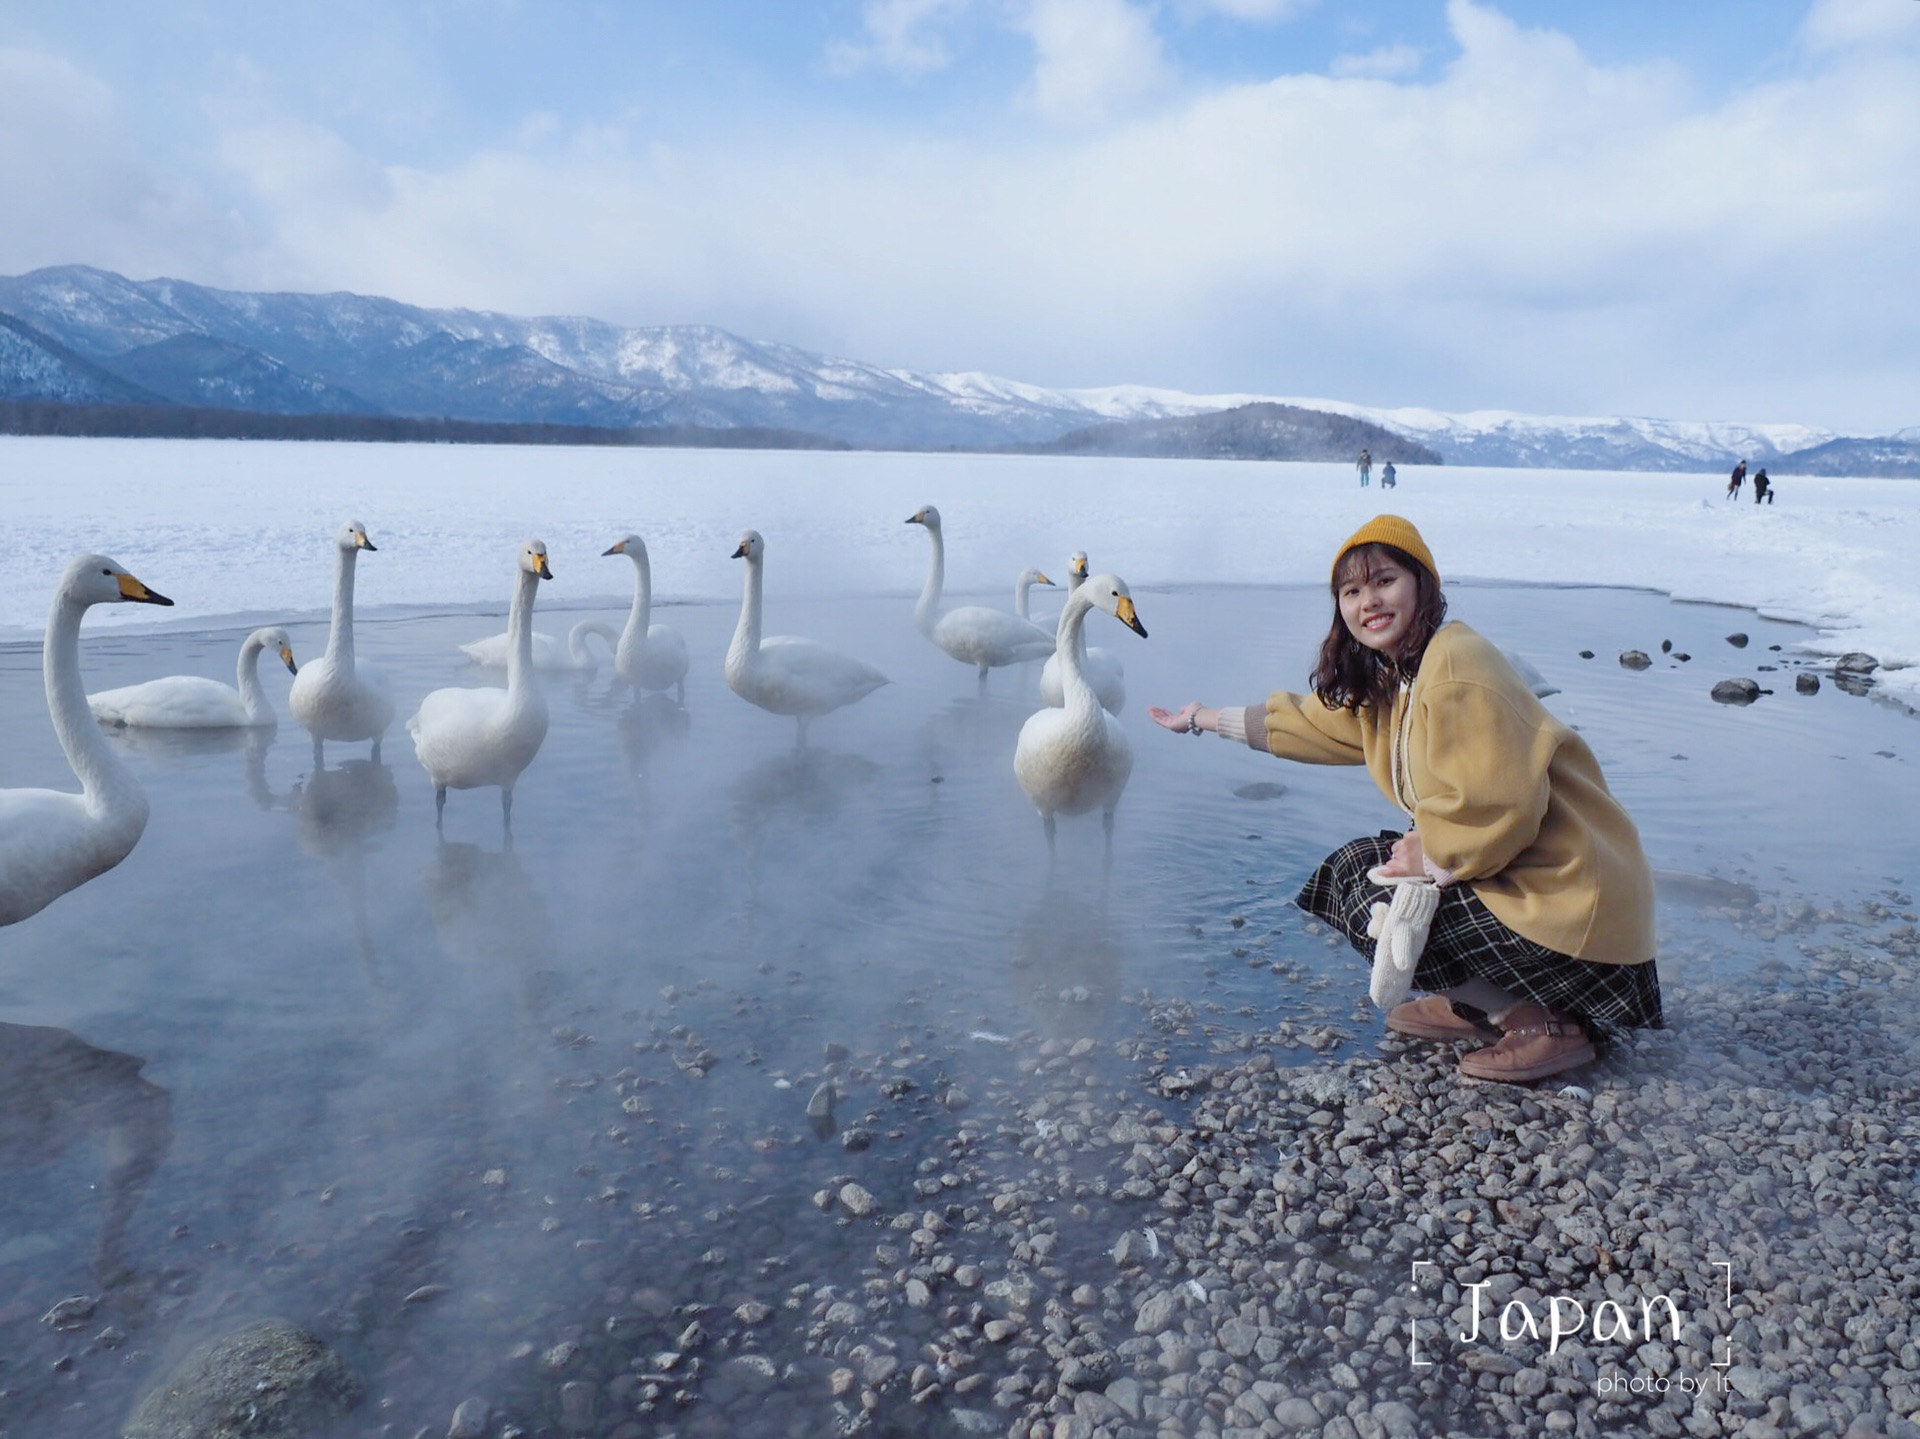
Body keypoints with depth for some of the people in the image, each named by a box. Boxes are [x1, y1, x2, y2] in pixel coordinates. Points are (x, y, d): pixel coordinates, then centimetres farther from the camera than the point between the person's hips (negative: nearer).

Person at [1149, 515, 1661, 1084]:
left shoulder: (1456, 667, -21)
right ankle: (1482, 1003, 14)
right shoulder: (1387, 678, 10)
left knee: (1370, 900, -11)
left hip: (1567, 894, -10)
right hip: (1509, 867, 10)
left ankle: (1549, 1024, -3)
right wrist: (1209, 720, 30)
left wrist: (1433, 860, -12)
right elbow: (1314, 722, 25)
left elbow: (1499, 807, -28)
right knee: (1352, 863, 11)